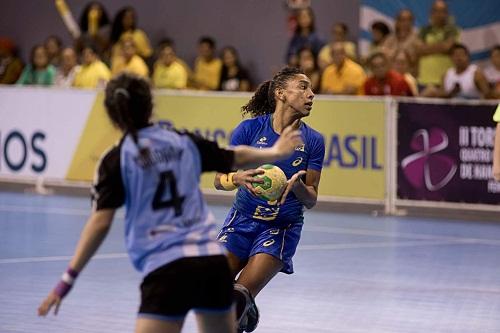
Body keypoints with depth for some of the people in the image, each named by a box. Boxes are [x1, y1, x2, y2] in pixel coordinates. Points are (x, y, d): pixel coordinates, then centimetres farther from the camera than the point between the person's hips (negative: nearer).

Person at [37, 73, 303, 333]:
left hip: (167, 267, -5)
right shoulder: (184, 143, 13)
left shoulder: (117, 160, 0)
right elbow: (237, 157, 29)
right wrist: (274, 153, 49)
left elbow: (100, 222, -8)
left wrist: (68, 279, -6)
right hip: (213, 259, 5)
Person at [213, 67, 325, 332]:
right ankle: (245, 312, 21)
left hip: (283, 227, 0)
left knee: (239, 296, -17)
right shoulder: (250, 128, -7)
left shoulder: (313, 141, -3)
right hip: (242, 219, 1)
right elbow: (219, 179, -5)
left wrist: (298, 186, -24)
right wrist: (238, 178, -27)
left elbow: (311, 200, -2)